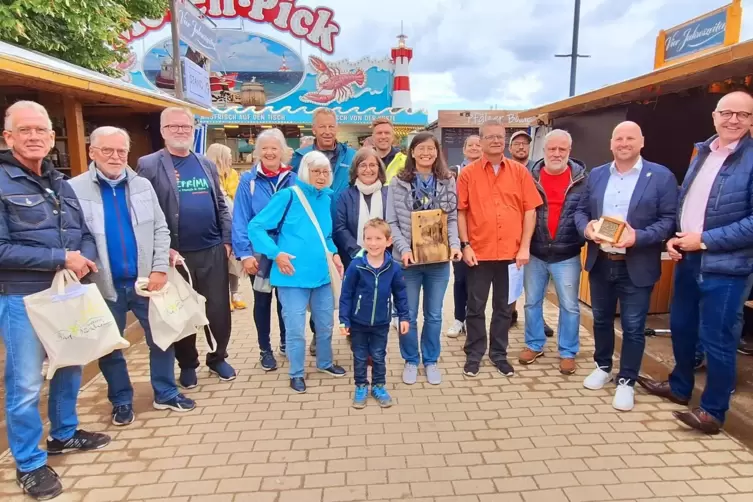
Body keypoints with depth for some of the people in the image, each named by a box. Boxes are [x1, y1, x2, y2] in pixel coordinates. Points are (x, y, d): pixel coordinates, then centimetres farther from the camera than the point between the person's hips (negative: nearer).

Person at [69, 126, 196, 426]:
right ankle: (121, 401, 32)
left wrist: (160, 268, -6)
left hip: (146, 280, 2)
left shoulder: (142, 186, 4)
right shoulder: (75, 189, -5)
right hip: (104, 285, -2)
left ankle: (166, 393, 29)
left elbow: (160, 230, 4)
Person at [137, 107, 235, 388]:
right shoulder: (149, 166, -3)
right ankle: (187, 364, 29)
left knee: (219, 310, 8)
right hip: (176, 255, -3)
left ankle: (218, 358, 29)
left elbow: (221, 205, 13)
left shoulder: (206, 165, 11)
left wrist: (227, 240, 4)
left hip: (213, 252, 3)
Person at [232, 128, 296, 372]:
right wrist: (245, 253, -17)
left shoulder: (293, 179, 0)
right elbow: (240, 219, -10)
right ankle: (265, 350, 27)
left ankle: (285, 343, 35)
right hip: (259, 252, -1)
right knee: (262, 300, 12)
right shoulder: (248, 180, -7)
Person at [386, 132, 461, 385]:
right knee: (408, 315, 11)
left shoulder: (447, 181, 4)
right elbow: (392, 222, -4)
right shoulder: (398, 182, -2)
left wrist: (455, 244, -10)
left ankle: (431, 361, 32)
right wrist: (403, 248, -17)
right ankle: (411, 361, 30)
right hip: (409, 258, -1)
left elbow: (452, 218, 6)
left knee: (434, 315, 14)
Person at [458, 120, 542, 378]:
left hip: (511, 252, 2)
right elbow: (460, 212, -1)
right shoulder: (468, 173, 0)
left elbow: (530, 210, 2)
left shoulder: (520, 171, 3)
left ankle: (499, 354, 28)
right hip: (479, 252, -1)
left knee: (505, 307, 12)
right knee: (476, 307, 9)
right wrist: (465, 245, -8)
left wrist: (524, 247, -4)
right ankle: (474, 354, 24)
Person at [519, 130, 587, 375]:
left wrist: (586, 237, -7)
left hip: (567, 256, -1)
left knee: (569, 306, 8)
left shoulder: (582, 179, -3)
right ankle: (534, 345, 30)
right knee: (532, 302, 13)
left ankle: (568, 352, 24)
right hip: (535, 253, 2)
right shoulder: (530, 177, 0)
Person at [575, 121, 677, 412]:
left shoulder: (662, 176, -5)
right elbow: (581, 210, 9)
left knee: (633, 327, 5)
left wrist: (638, 237, -23)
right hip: (600, 263, 4)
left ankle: (626, 381, 21)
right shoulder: (596, 175, 8)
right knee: (601, 320, 17)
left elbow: (669, 220, -8)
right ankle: (603, 367, 37)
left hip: (636, 267, -4)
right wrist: (586, 227, -12)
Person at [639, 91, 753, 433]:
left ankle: (713, 411, 19)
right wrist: (675, 238, 1)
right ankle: (679, 387, 38)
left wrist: (704, 239, -17)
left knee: (716, 339, 2)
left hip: (724, 267, -7)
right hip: (687, 259, 7)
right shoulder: (703, 153, 11)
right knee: (681, 327, 19)